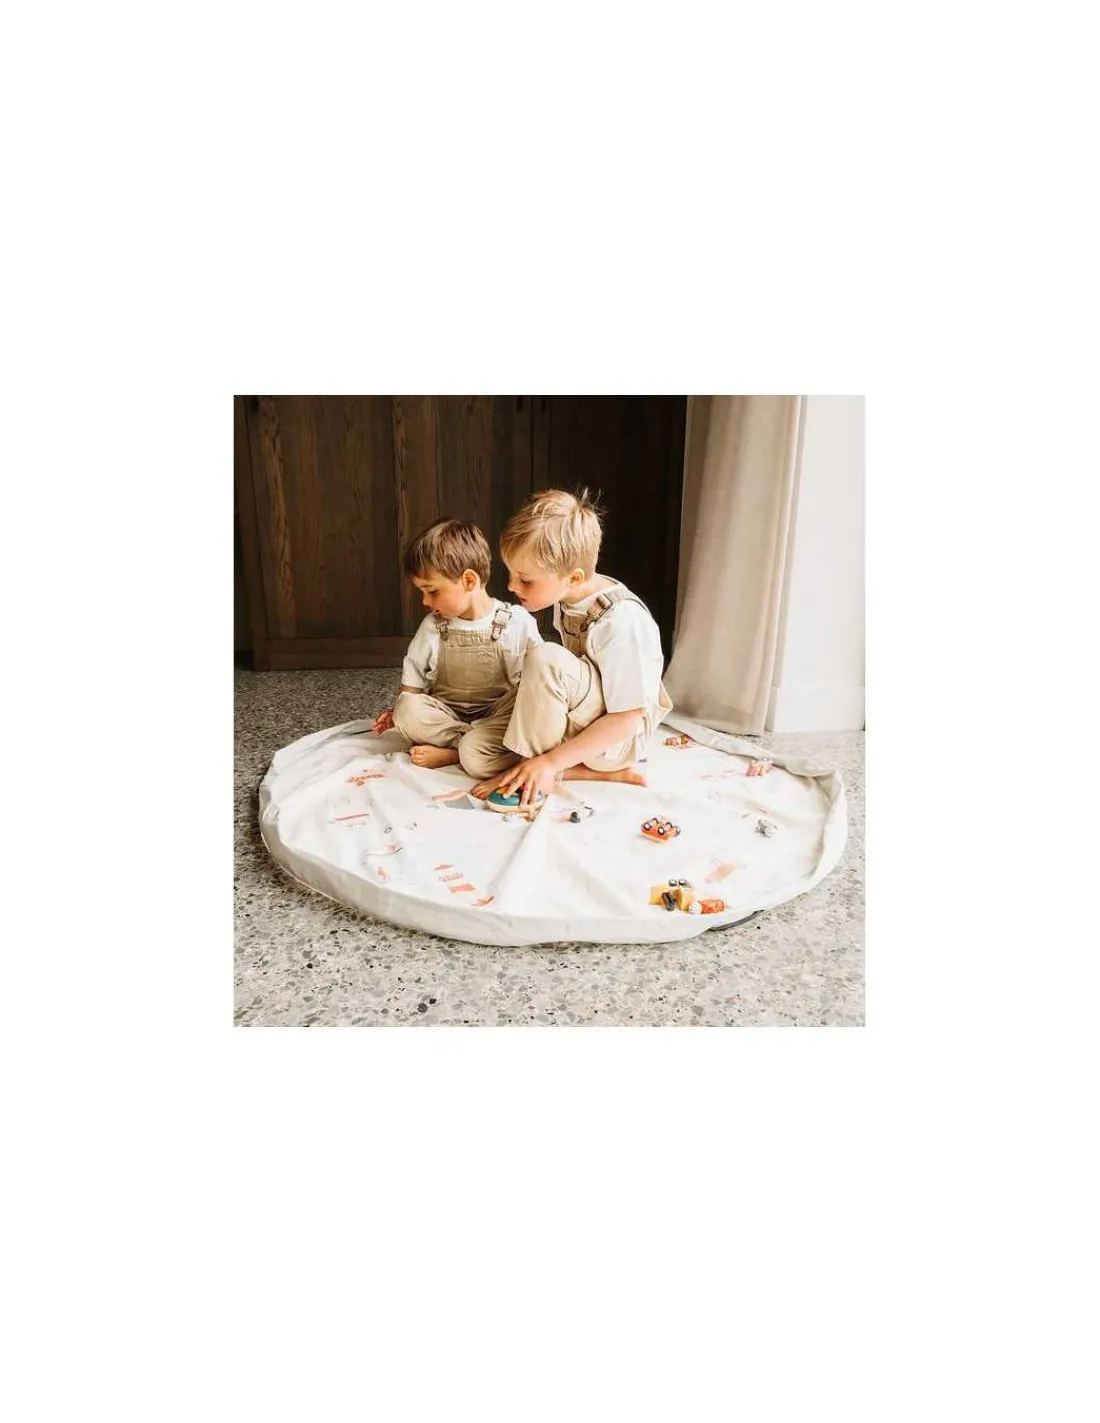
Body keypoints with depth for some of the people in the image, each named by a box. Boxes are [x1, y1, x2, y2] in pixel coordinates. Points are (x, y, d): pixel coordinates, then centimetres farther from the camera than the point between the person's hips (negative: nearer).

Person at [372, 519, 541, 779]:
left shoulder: (517, 623, -10)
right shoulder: (432, 626, 2)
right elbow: (413, 681, 13)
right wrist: (398, 711, -1)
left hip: (496, 715, -5)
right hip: (446, 713, 5)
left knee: (475, 755, -37)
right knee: (407, 710, -27)